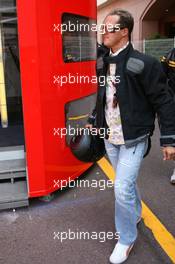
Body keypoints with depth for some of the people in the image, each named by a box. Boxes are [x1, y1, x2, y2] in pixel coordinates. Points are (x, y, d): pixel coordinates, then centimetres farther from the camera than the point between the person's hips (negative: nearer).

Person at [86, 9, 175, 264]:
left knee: (122, 188, -6)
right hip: (110, 137, 6)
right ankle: (136, 213, 49)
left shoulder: (143, 63, -17)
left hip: (133, 139, -6)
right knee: (126, 182, 21)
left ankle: (127, 238, 17)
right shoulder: (102, 62, 3)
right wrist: (92, 121, 20)